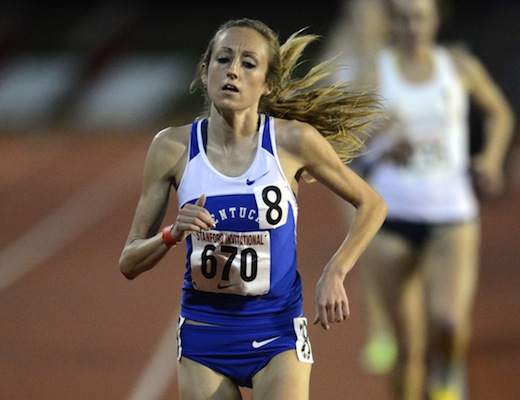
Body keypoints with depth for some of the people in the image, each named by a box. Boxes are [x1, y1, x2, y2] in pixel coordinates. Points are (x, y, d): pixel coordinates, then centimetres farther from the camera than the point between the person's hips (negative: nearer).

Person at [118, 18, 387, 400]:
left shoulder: (293, 140, -9)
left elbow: (372, 204, 7)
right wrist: (172, 235, -20)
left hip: (277, 331, -2)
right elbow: (129, 263, -1)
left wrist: (334, 274, -4)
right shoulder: (173, 147, -4)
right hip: (203, 332, 2)